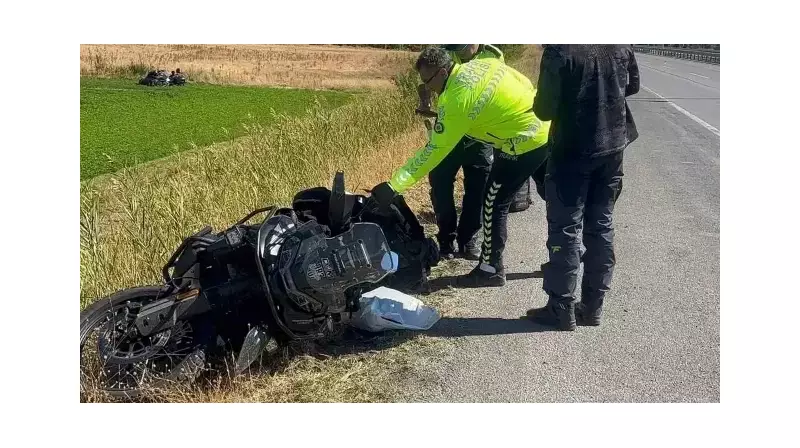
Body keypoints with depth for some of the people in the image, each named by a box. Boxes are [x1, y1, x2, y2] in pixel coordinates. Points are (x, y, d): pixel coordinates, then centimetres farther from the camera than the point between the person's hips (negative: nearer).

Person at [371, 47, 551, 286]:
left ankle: (491, 269, 13)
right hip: (548, 127, 10)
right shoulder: (482, 63, 4)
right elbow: (525, 83, 10)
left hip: (525, 142, -10)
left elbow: (434, 150, -20)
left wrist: (394, 185, -18)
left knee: (494, 204, 2)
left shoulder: (456, 99, -20)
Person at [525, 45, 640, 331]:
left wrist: (539, 105, 6)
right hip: (613, 145, 6)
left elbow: (545, 110, -16)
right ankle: (593, 306, 20)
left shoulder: (560, 50, -18)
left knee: (565, 229, 3)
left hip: (573, 150, -6)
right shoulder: (620, 45, 1)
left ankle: (561, 309, 9)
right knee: (601, 227, 12)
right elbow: (633, 85, 16)